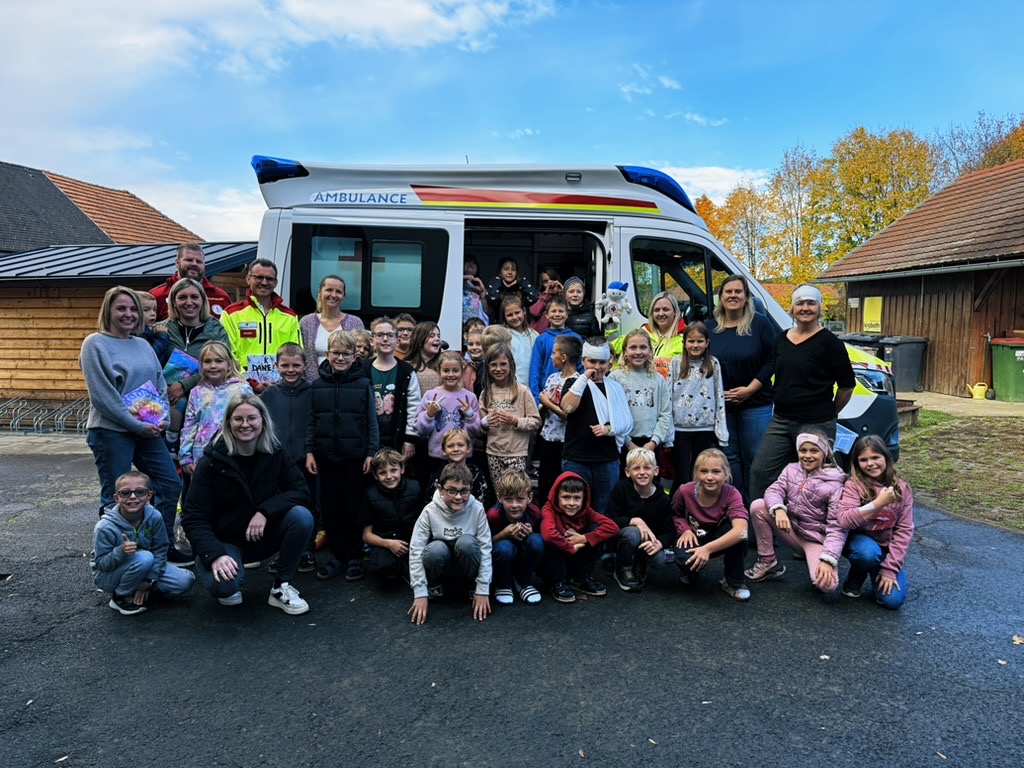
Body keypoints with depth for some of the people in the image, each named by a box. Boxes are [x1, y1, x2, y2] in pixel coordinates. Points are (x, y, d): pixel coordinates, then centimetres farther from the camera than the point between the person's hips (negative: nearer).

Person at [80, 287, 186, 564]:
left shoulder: (143, 344, 12)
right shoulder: (95, 344, -7)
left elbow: (160, 385, 13)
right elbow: (101, 395, -14)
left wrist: (163, 419, -4)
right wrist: (138, 425, -15)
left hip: (148, 431, 6)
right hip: (111, 431, -6)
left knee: (170, 484, 7)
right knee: (115, 498, 1)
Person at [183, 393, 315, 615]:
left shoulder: (276, 454, -6)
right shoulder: (212, 462, -14)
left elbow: (301, 491, -13)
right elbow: (193, 518, -16)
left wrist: (265, 512, -30)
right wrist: (215, 555, -32)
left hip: (264, 536, 3)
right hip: (224, 540, -3)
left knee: (301, 516, -27)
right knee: (222, 583, -34)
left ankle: (281, 588, -9)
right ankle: (230, 587, 7)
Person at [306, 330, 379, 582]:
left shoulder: (363, 385, -2)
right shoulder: (318, 386, 4)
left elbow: (372, 422, -1)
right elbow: (311, 421, 7)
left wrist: (372, 453, -6)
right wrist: (309, 451, 0)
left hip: (355, 456, -2)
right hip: (326, 456, 2)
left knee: (353, 507, 5)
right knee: (330, 507, 8)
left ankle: (355, 557, 17)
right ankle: (337, 555, 21)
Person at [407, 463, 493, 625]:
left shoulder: (476, 509, -20)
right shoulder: (430, 511, -20)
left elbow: (485, 548, -18)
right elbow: (415, 550, -20)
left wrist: (483, 590, -21)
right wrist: (420, 593, -24)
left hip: (466, 561, 0)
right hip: (442, 562, 0)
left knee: (466, 541, -33)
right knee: (436, 548, -35)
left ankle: (475, 586, -6)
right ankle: (434, 586, -3)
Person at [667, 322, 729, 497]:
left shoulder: (713, 364, 4)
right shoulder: (676, 363, 2)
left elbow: (720, 397, 4)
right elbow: (668, 395, 1)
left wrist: (721, 430, 0)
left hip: (705, 428, 1)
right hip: (680, 427, -1)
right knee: (681, 476, 2)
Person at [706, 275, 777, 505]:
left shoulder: (760, 323, -3)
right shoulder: (710, 327, 7)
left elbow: (772, 361, -6)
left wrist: (749, 389, -13)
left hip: (755, 404, -3)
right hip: (721, 406, 3)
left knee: (754, 458, 2)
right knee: (729, 457, 8)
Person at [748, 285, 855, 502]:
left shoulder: (828, 342, -8)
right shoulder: (782, 339, 10)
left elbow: (847, 385, -4)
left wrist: (829, 413, 5)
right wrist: (785, 405, 14)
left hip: (815, 425, -6)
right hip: (780, 421, 6)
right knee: (760, 471, 3)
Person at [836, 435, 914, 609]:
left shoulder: (901, 488, -5)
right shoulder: (854, 485, -13)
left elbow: (904, 530, -7)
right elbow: (845, 520, -27)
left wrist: (890, 568, -14)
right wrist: (878, 503, -34)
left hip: (888, 549, 2)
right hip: (861, 542, -2)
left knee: (892, 599, -18)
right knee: (868, 552, -37)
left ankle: (880, 573, 17)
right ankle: (855, 578, -2)